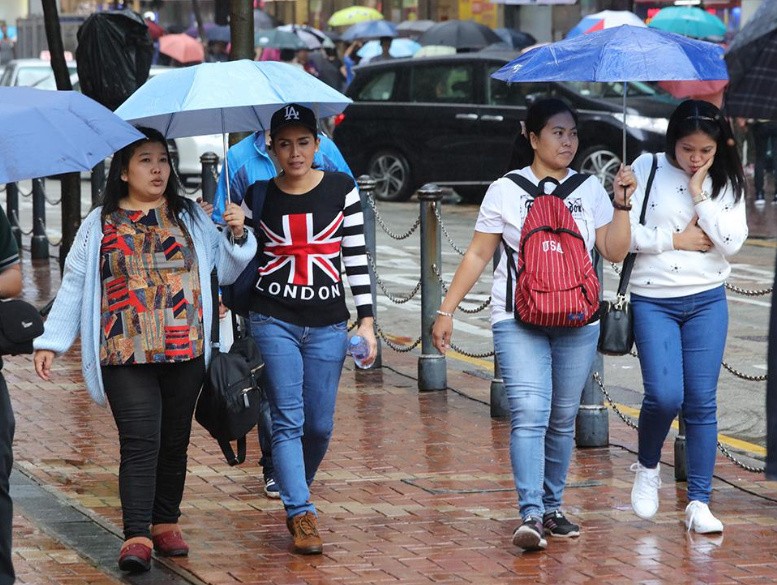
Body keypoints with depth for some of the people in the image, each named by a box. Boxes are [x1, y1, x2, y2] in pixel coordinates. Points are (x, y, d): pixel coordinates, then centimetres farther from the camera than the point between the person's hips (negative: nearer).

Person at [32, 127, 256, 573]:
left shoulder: (190, 217, 12)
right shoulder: (100, 225, 7)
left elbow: (227, 270, 14)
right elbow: (74, 285, 9)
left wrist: (237, 236, -5)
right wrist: (51, 342, 5)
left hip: (185, 352, 2)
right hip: (125, 354, -2)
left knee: (174, 441, 8)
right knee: (140, 442, -13)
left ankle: (166, 523, 22)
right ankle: (137, 537, -18)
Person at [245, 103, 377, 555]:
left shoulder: (342, 189, 1)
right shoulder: (258, 196, 2)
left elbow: (357, 258, 2)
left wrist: (367, 320, -1)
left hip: (328, 325, 1)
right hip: (274, 321, -1)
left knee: (320, 426, 5)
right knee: (289, 421, -8)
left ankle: (295, 495, 30)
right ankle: (302, 516, -7)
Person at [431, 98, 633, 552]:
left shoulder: (590, 190, 11)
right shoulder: (505, 191, 3)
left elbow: (615, 251, 6)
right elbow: (478, 255, 5)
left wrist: (622, 204, -4)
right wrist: (447, 310, 2)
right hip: (518, 320, -3)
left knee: (563, 421, 7)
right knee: (529, 416, -16)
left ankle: (552, 509, 19)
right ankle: (531, 516, -23)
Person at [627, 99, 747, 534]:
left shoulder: (726, 182, 4)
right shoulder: (648, 169, -2)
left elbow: (732, 242, -9)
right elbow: (625, 234, -7)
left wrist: (700, 196, -12)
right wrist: (676, 239, -10)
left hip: (707, 301, 2)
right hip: (653, 300, -2)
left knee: (702, 402, 0)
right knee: (665, 396, -13)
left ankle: (699, 503, 5)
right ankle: (648, 467, 17)